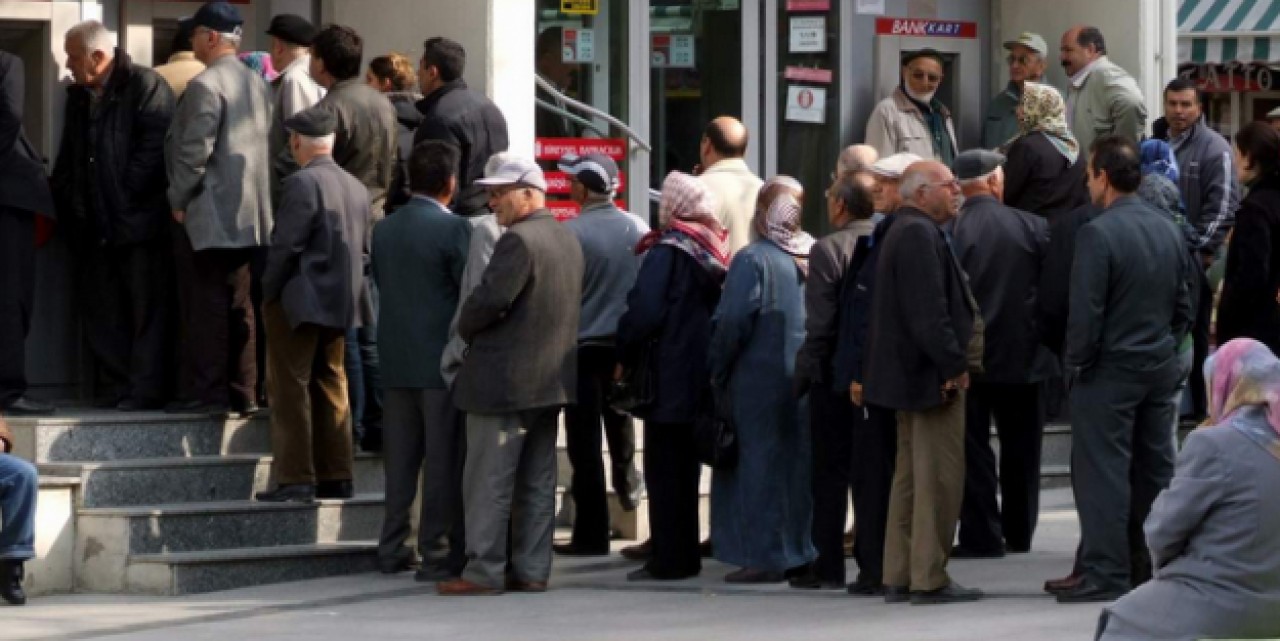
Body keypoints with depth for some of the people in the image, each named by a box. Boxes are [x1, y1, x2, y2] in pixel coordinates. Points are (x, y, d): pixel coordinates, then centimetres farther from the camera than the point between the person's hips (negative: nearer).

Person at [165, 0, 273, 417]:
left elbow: (194, 150, -18)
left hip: (206, 213, -8)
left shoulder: (206, 85, -14)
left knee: (205, 307, -5)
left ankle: (206, 391, -5)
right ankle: (243, 392, 11)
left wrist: (178, 199, -8)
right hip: (246, 214, 8)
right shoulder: (258, 85, 10)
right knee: (238, 306, 10)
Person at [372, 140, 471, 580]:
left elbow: (381, 285, 10)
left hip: (396, 361, 6)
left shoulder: (384, 230, 6)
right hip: (443, 359, -6)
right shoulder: (453, 229, -12)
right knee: (443, 460, -1)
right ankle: (437, 553, -1)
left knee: (400, 458, 12)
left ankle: (392, 550, 15)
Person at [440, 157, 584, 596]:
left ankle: (483, 571, -4)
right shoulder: (567, 240, 13)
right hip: (552, 377, 9)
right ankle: (531, 570, 11)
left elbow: (489, 299, -23)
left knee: (488, 482, -4)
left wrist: (463, 330, -3)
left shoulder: (519, 241, -16)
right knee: (536, 482, 10)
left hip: (506, 379, -9)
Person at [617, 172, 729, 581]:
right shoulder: (714, 251, 8)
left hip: (670, 378, -7)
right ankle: (686, 555, 19)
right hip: (703, 377, 7)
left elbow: (644, 313, -18)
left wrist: (625, 355, -4)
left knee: (664, 473, -3)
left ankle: (667, 560, -4)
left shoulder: (667, 252, -13)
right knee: (686, 469, 15)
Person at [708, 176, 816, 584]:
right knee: (803, 462, 13)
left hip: (760, 379, -6)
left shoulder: (753, 260, -13)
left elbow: (733, 323, -14)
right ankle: (803, 548, 18)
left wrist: (718, 372, -3)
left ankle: (764, 554, -1)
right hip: (809, 378, 6)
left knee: (759, 463, 0)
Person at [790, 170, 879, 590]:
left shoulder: (828, 250, -13)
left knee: (830, 474, 3)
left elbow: (820, 323, -16)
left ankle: (828, 567, 4)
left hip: (837, 376, -5)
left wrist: (806, 372, -7)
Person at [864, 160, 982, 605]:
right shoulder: (919, 234, -17)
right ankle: (929, 579, -6)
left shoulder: (908, 231, 17)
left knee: (911, 476, 13)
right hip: (930, 373, -11)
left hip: (909, 373, 11)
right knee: (940, 478, -7)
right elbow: (929, 309, -23)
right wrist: (954, 364, -19)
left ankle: (900, 577, 16)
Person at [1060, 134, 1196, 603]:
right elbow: (1184, 305, 11)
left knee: (1103, 473, -2)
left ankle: (1107, 573, -3)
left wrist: (1075, 364, -6)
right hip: (1161, 370, 7)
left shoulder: (1096, 234, -17)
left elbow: (1085, 313, -18)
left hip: (1110, 372, -7)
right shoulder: (1168, 230, 6)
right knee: (1156, 471, 12)